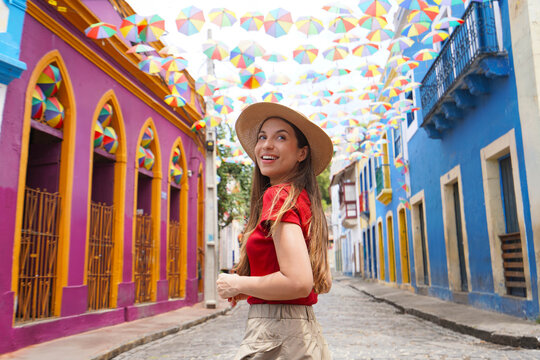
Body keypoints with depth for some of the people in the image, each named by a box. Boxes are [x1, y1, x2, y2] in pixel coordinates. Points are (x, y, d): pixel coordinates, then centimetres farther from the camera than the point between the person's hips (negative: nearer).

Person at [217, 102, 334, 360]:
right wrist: (252, 289, 12)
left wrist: (238, 285, -11)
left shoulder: (279, 196, -15)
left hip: (277, 338, -9)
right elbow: (322, 284, 16)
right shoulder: (303, 198, 11)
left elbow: (299, 282, -27)